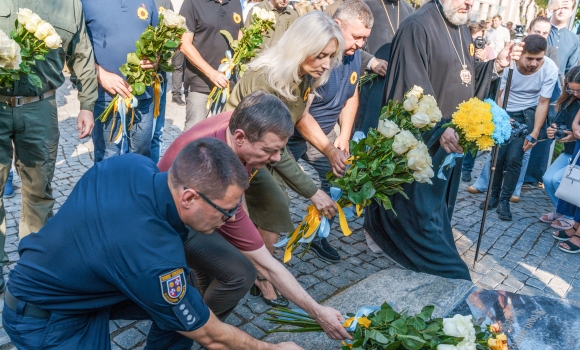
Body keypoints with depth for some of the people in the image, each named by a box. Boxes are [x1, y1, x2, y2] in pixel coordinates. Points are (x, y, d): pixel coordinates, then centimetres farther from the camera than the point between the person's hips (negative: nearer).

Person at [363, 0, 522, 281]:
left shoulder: (461, 30, 11)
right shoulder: (418, 27, -17)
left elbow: (467, 79, 17)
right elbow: (413, 89, -25)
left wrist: (496, 64, 0)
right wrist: (438, 129, -34)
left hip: (452, 136, 9)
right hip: (423, 140, -9)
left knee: (439, 202, 19)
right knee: (425, 208, -1)